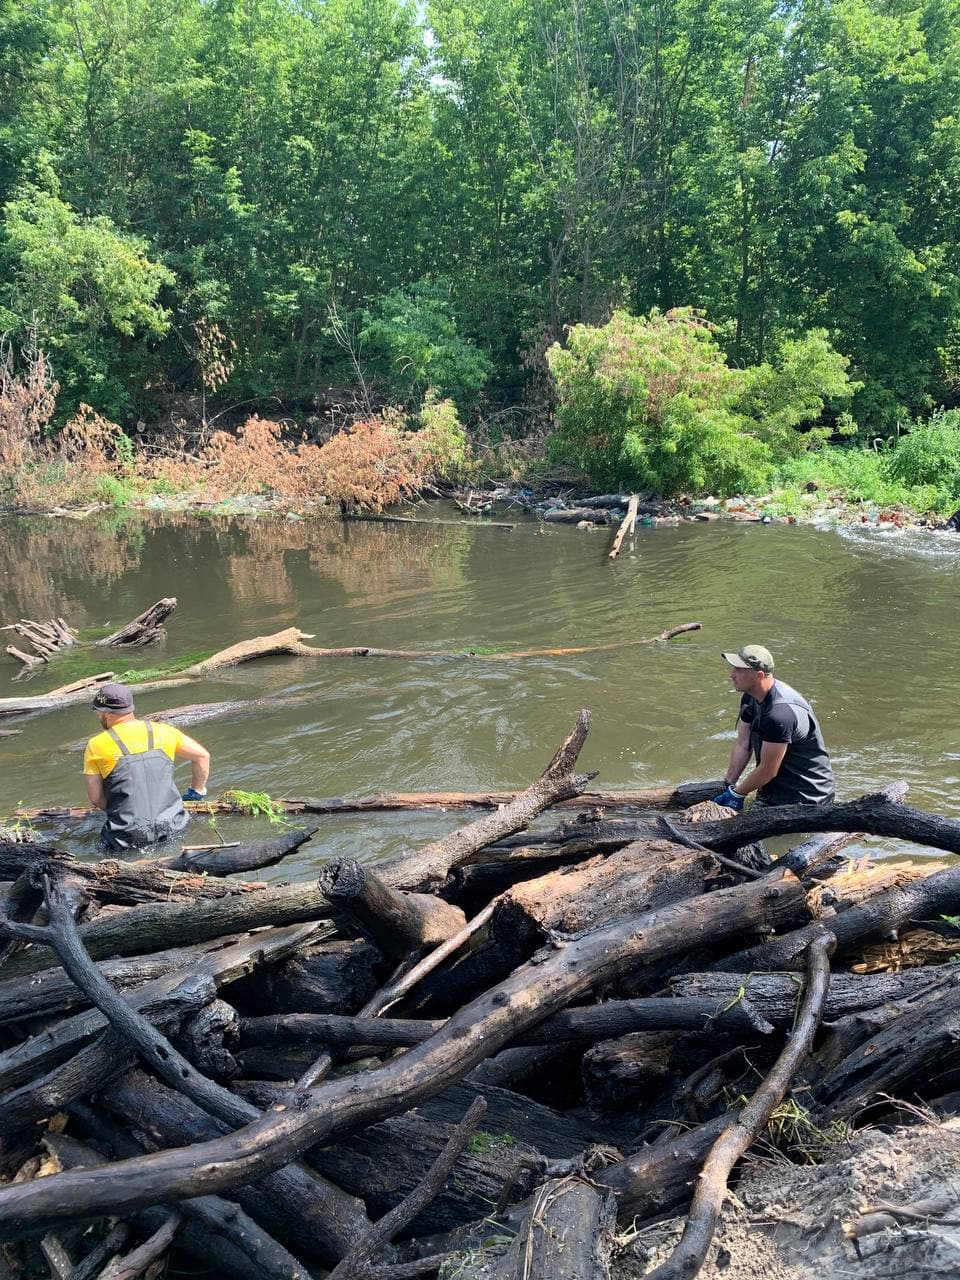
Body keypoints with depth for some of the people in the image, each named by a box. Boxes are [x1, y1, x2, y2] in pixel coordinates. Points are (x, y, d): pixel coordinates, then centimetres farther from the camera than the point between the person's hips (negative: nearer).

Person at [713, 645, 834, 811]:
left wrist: (736, 793, -9)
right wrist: (728, 786, 4)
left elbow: (767, 770, -21)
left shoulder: (780, 713, -29)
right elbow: (742, 745, 7)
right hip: (774, 791, 8)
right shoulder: (750, 697, 2)